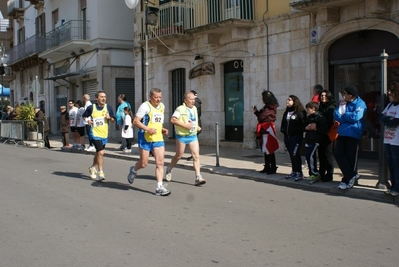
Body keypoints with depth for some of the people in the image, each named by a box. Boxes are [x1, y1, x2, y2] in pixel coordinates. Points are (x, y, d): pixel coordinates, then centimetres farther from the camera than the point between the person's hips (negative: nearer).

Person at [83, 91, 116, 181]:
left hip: (104, 134, 4)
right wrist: (87, 120, -10)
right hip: (95, 133, -4)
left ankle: (92, 168, 42)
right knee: (101, 153, -15)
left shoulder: (108, 107, 1)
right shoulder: (91, 107, -5)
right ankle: (100, 173, -5)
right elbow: (84, 116, 10)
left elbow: (113, 120, 7)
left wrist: (109, 118, -14)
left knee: (98, 153, 19)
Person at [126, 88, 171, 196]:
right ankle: (133, 170, 37)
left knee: (160, 162, -5)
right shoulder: (145, 106, -10)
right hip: (145, 138, -5)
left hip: (158, 138, 6)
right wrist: (147, 129, -25)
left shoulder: (162, 106, 13)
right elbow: (135, 121, -14)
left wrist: (162, 129, 10)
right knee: (144, 163, 3)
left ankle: (160, 187, -4)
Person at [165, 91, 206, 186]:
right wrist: (185, 125, -23)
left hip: (193, 136, 5)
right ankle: (169, 170, 35)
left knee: (196, 156, -7)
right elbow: (173, 120, -21)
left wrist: (197, 126, 11)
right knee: (179, 155, 8)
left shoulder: (194, 108, 11)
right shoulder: (180, 109, -11)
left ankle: (198, 178, -11)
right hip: (182, 136, -5)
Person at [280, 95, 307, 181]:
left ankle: (299, 172, -3)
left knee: (295, 154, -10)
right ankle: (294, 171, 19)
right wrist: (283, 130, 6)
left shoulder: (300, 112, -7)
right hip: (287, 136, 7)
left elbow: (303, 124, -13)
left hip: (296, 136, -7)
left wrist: (294, 131, -18)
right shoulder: (286, 112, 17)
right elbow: (283, 123, 24)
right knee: (291, 155, 10)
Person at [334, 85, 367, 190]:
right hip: (342, 133, 6)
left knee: (350, 157, 1)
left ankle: (347, 179, 12)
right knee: (338, 154, -4)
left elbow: (355, 117, -19)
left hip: (353, 134, -6)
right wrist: (341, 109, -14)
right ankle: (352, 175, 2)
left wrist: (344, 114, -5)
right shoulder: (343, 104, 13)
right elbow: (337, 117, 4)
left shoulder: (360, 104, -5)